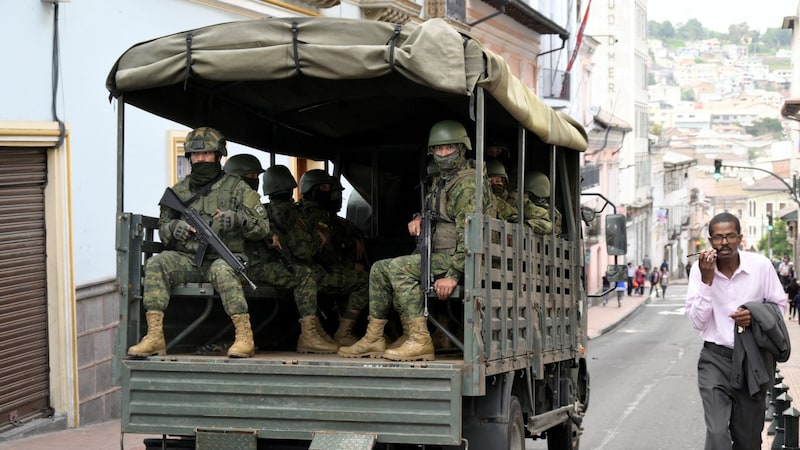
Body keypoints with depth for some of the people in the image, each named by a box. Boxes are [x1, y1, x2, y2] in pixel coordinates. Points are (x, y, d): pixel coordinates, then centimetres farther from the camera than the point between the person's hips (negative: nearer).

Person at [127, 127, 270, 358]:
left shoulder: (236, 187, 6)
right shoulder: (179, 191, 16)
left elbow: (262, 227, 2)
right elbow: (162, 231, 19)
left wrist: (238, 219, -18)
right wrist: (174, 228, -6)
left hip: (222, 259, -3)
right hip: (187, 260, 3)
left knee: (222, 271, -39)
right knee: (156, 263, -26)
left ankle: (245, 336, -36)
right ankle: (154, 336, -31)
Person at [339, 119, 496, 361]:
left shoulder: (468, 184, -14)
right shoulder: (441, 181, 18)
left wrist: (453, 274, -31)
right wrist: (419, 218, 10)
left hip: (457, 258, -10)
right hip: (439, 255, 10)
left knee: (398, 268, -25)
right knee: (380, 268, 8)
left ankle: (420, 341, -29)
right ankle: (373, 338, 5)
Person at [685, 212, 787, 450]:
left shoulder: (760, 265, -7)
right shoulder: (700, 270, -6)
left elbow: (779, 305, 6)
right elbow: (697, 322, -8)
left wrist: (755, 315, -15)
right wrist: (707, 279, -17)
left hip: (754, 359, 1)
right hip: (715, 358, -1)